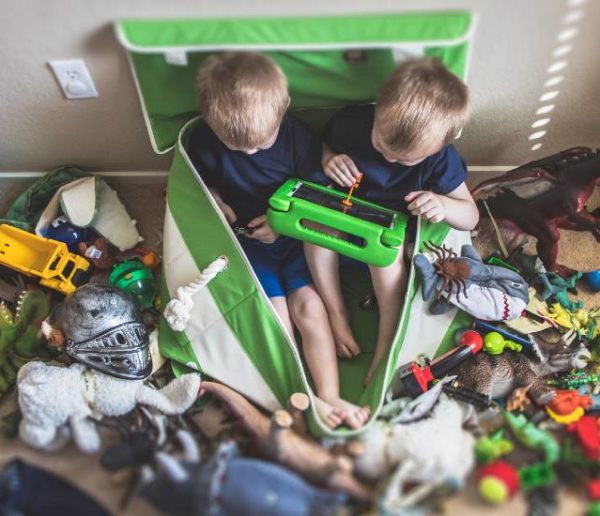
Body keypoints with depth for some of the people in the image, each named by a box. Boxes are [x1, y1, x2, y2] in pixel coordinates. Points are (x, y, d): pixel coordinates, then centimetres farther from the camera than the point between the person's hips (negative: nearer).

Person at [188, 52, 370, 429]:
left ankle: (331, 398, -10)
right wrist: (221, 208, -10)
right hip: (247, 242, 1)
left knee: (309, 303, -15)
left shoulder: (297, 136, -13)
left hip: (294, 235, 0)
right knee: (274, 312, -14)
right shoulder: (205, 140, -10)